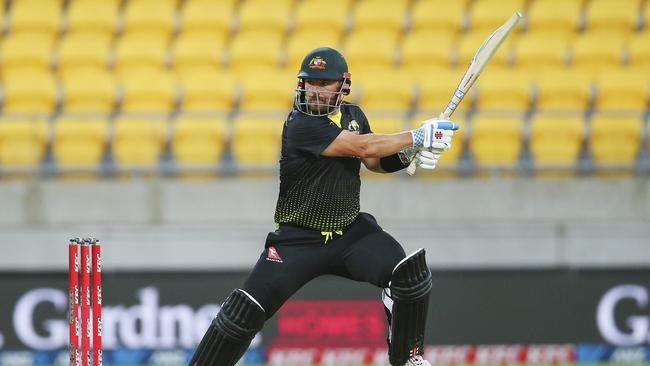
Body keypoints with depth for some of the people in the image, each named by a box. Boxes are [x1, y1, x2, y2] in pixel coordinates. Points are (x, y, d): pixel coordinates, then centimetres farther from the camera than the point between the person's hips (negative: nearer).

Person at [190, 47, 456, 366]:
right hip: (298, 240, -5)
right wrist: (418, 137, -18)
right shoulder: (301, 125, -18)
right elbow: (363, 147, -24)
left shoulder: (352, 114, 6)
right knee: (245, 312, -16)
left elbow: (376, 161, 14)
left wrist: (406, 155, -8)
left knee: (410, 274, -19)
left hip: (352, 232, 5)